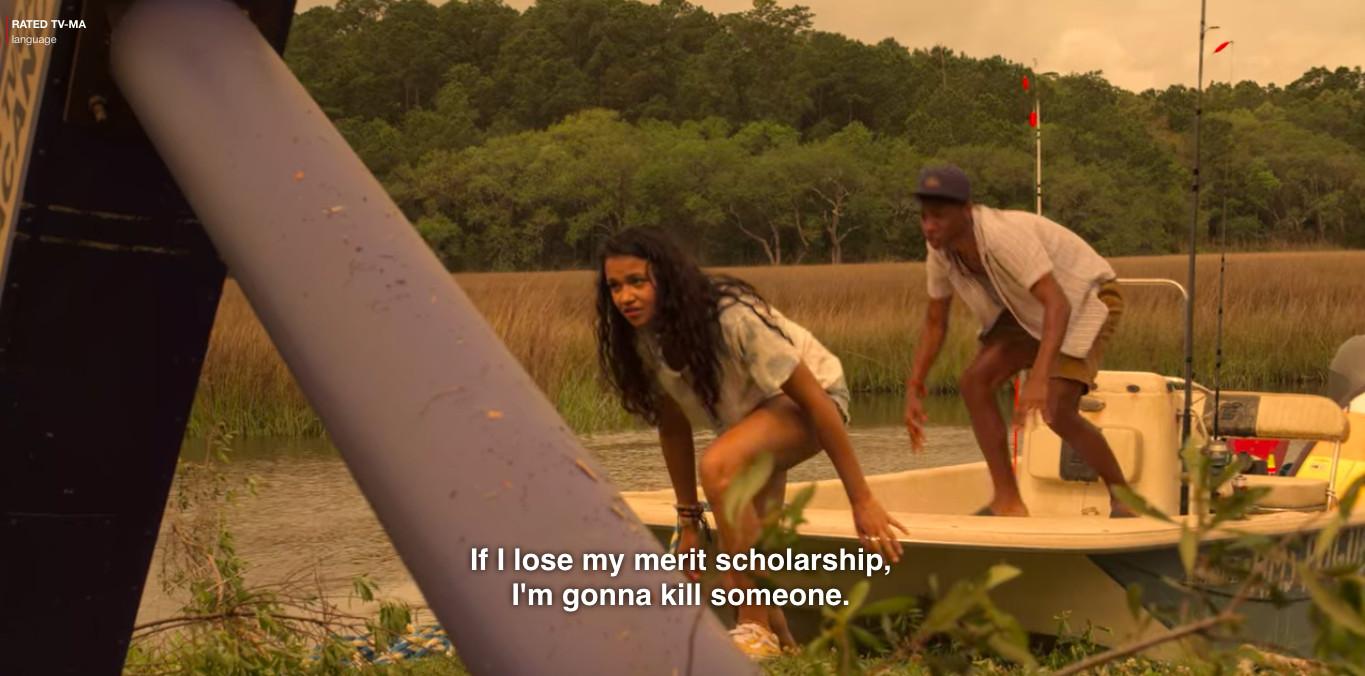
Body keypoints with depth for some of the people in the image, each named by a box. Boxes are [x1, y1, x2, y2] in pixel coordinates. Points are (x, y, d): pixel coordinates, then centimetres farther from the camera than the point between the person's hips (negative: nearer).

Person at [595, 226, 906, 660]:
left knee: (718, 466, -34)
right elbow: (673, 427, -3)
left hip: (804, 400, -7)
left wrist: (862, 500, -30)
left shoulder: (733, 317, -33)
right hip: (748, 413, 8)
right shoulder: (644, 338, -14)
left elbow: (816, 400, -30)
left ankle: (757, 632, -26)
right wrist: (688, 519, -2)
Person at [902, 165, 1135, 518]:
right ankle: (1007, 502, -2)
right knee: (975, 382, -10)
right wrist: (913, 389, -7)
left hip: (1087, 297, -8)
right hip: (1031, 308, 8)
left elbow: (1058, 305, -44)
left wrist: (1039, 378, -56)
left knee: (1056, 410, -22)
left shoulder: (1005, 236, -37)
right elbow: (935, 323, 0)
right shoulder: (940, 251, -13)